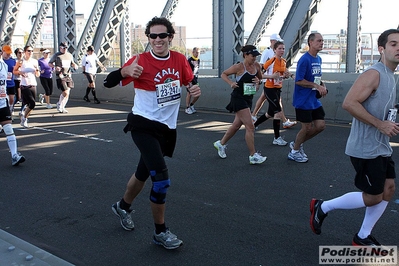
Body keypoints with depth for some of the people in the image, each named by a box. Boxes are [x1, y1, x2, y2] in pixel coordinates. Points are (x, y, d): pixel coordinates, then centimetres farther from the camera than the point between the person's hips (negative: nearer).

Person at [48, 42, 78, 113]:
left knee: (67, 93, 6)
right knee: (65, 92, -15)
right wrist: (55, 67, -15)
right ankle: (59, 104, 10)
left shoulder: (70, 55, 14)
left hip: (68, 76, 5)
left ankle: (62, 107, 23)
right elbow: (49, 63, 5)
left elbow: (72, 63, 27)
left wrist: (75, 65, 3)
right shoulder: (56, 55, 0)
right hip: (60, 76, -5)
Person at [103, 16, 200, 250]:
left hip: (168, 128, 5)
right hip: (143, 125, -5)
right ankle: (161, 232, 4)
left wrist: (195, 89, -10)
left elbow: (191, 82, 14)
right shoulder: (141, 61, -13)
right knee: (161, 178, -17)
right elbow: (108, 83, -14)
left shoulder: (180, 60, -1)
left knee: (144, 173, 20)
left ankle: (123, 206, 49)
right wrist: (125, 71, -34)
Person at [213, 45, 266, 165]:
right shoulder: (239, 67, -12)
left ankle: (221, 143, 37)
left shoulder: (257, 66, 4)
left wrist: (258, 81, -2)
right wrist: (231, 83, -18)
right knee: (250, 127, -10)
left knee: (237, 125, 17)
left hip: (248, 99, 8)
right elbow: (223, 74, -2)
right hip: (238, 98, -8)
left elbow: (260, 77, 20)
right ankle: (253, 156, -3)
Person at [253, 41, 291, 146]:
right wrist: (271, 76, -26)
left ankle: (253, 125, 40)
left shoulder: (283, 61, 6)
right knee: (278, 111, -13)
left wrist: (286, 75, -2)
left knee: (270, 114, 17)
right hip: (270, 89, -8)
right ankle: (277, 138, -3)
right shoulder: (271, 61, -15)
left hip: (278, 89, 8)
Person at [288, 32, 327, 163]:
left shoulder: (318, 59, 10)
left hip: (315, 100, 8)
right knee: (307, 127, 0)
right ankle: (294, 152, 21)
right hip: (303, 100, -8)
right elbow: (299, 81, -20)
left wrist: (322, 86, 2)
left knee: (320, 125, 8)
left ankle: (297, 143, 26)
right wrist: (317, 86, -20)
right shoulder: (304, 59, -17)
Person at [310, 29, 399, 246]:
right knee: (373, 197, -2)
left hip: (381, 147, 10)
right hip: (365, 149, -9)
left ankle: (362, 237, 23)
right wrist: (380, 124, -24)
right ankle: (322, 207, 15)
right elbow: (349, 103, -27)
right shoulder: (374, 74, -17)